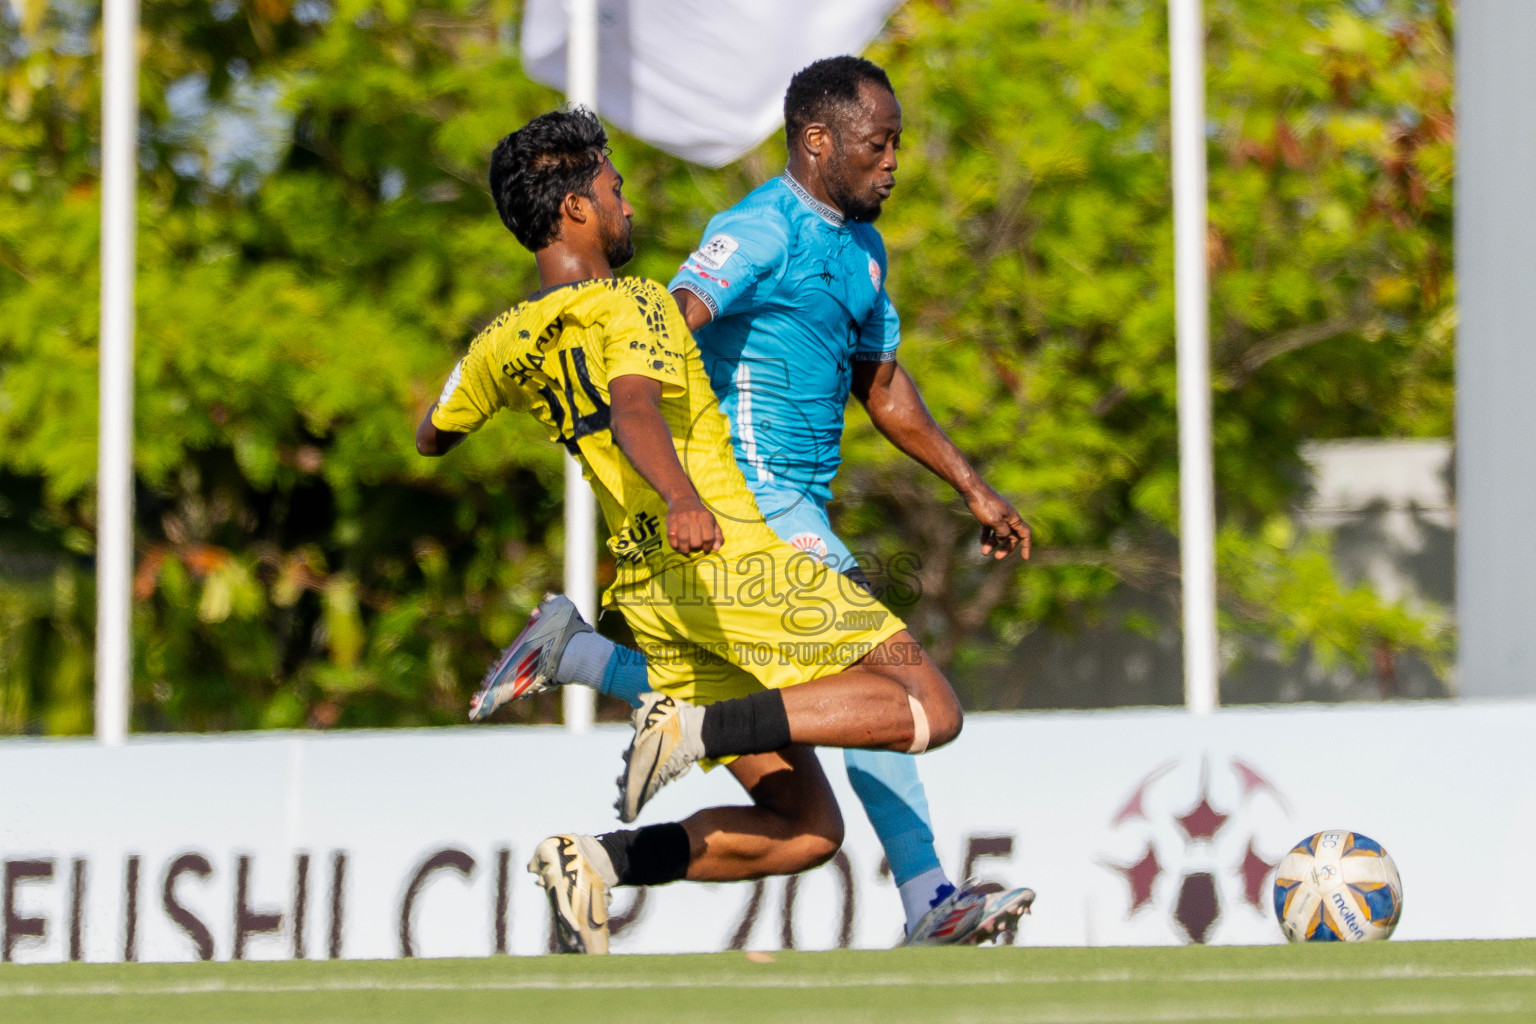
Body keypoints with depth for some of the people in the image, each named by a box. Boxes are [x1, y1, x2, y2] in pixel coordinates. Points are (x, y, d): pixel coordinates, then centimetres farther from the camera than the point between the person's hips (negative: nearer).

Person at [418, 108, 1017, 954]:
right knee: (930, 710, -9)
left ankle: (598, 859, -9)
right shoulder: (632, 307, -7)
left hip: (647, 592, 8)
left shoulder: (505, 345, 13)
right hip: (735, 559, -8)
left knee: (803, 833, 10)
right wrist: (682, 501, -46)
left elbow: (430, 437, 31)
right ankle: (702, 728, -22)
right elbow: (634, 410, -28)